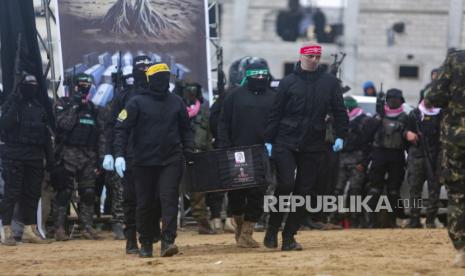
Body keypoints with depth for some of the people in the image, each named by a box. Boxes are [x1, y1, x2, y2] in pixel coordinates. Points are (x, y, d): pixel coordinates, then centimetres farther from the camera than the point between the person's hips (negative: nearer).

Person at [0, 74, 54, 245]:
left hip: (35, 157, 5)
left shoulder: (39, 108, 15)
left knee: (32, 194, 6)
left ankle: (29, 230, 13)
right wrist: (14, 107, -21)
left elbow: (47, 135, 16)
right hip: (14, 155, -5)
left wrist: (50, 158, 11)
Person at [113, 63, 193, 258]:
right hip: (144, 161, -1)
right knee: (145, 204, 6)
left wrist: (189, 152, 5)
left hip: (171, 161, 2)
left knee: (169, 199, -11)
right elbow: (122, 129, -5)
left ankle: (167, 241, -16)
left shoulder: (176, 102, 9)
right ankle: (145, 244, 19)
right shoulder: (137, 102, -2)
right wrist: (119, 155, -16)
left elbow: (185, 130, 18)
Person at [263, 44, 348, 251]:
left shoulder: (330, 83, 7)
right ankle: (272, 230, 1)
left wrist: (340, 136, -4)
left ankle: (289, 237, 9)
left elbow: (339, 111, 8)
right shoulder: (288, 82, 2)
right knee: (285, 184, -15)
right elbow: (275, 113, 3)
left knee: (304, 191, 2)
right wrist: (268, 140, -1)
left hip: (314, 146, 2)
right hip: (286, 143, -2)